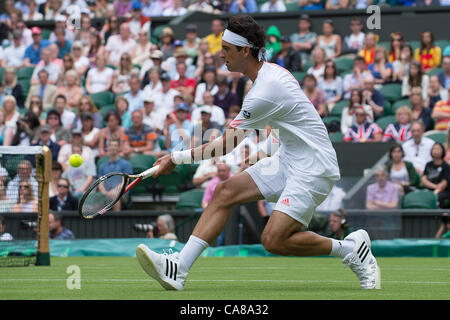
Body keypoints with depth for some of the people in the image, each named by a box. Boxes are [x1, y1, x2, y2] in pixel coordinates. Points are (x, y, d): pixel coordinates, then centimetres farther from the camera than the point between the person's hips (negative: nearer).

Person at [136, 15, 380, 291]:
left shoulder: (265, 92, -22)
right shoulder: (270, 71, 7)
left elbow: (226, 146, -16)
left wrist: (177, 158, -9)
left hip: (314, 168, -10)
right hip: (289, 161, 10)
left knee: (273, 240, -18)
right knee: (225, 191, -3)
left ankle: (350, 248, 1)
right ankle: (179, 269, -7)